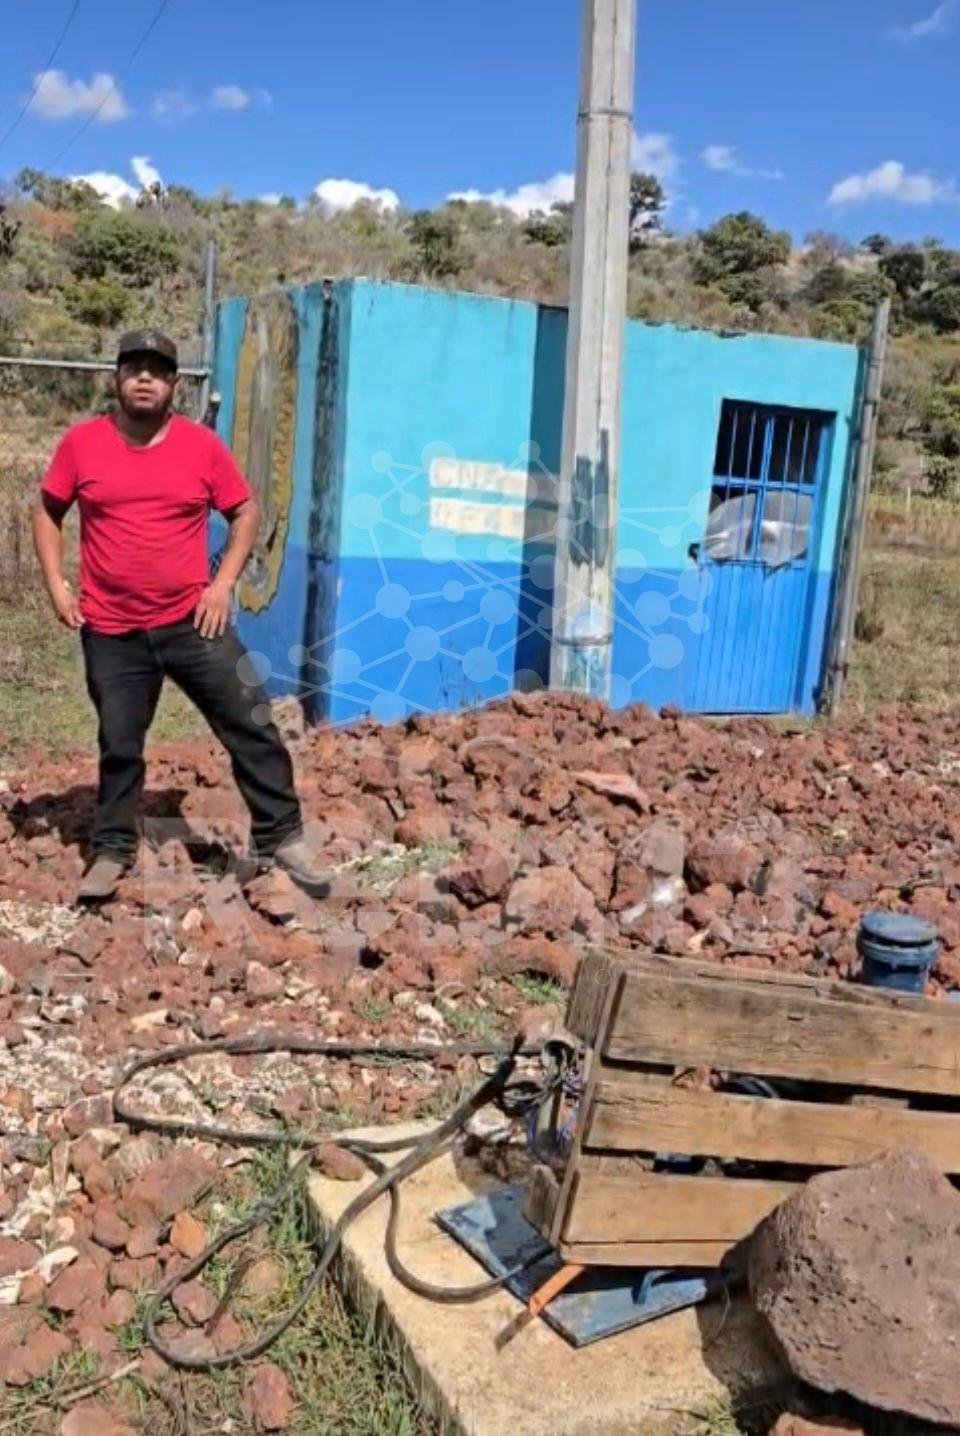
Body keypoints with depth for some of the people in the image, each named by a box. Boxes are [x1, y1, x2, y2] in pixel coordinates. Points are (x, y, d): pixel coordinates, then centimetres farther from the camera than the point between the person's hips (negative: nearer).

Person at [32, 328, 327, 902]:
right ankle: (112, 851, 27)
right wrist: (56, 584, 1)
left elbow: (247, 512, 6)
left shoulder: (203, 444, -1)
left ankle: (283, 836, 13)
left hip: (193, 622, 0)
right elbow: (47, 512, 12)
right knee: (119, 746, 10)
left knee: (252, 727, 0)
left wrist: (224, 583, -4)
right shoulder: (82, 442, 0)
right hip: (112, 632, 1)